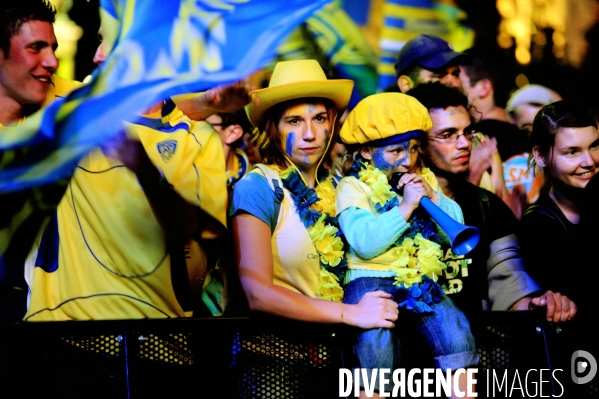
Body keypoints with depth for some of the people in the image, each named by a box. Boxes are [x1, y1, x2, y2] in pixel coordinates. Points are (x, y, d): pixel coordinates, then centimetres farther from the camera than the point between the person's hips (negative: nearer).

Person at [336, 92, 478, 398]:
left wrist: (433, 198, -5)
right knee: (376, 340, -33)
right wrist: (406, 206, -16)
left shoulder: (424, 180, 19)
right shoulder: (353, 188, 1)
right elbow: (365, 243, -16)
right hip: (370, 279, -4)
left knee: (455, 331, -24)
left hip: (421, 279, 4)